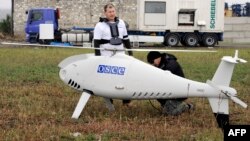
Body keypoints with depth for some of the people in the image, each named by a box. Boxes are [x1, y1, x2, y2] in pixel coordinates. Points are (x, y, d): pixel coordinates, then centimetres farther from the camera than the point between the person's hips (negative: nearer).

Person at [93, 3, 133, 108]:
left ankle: (126, 100, 9)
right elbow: (96, 43, -6)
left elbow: (126, 39, 19)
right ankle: (109, 102, 9)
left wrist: (130, 52, 15)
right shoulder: (100, 25, -2)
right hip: (106, 56, -4)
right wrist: (98, 58, -12)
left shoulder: (121, 23, 12)